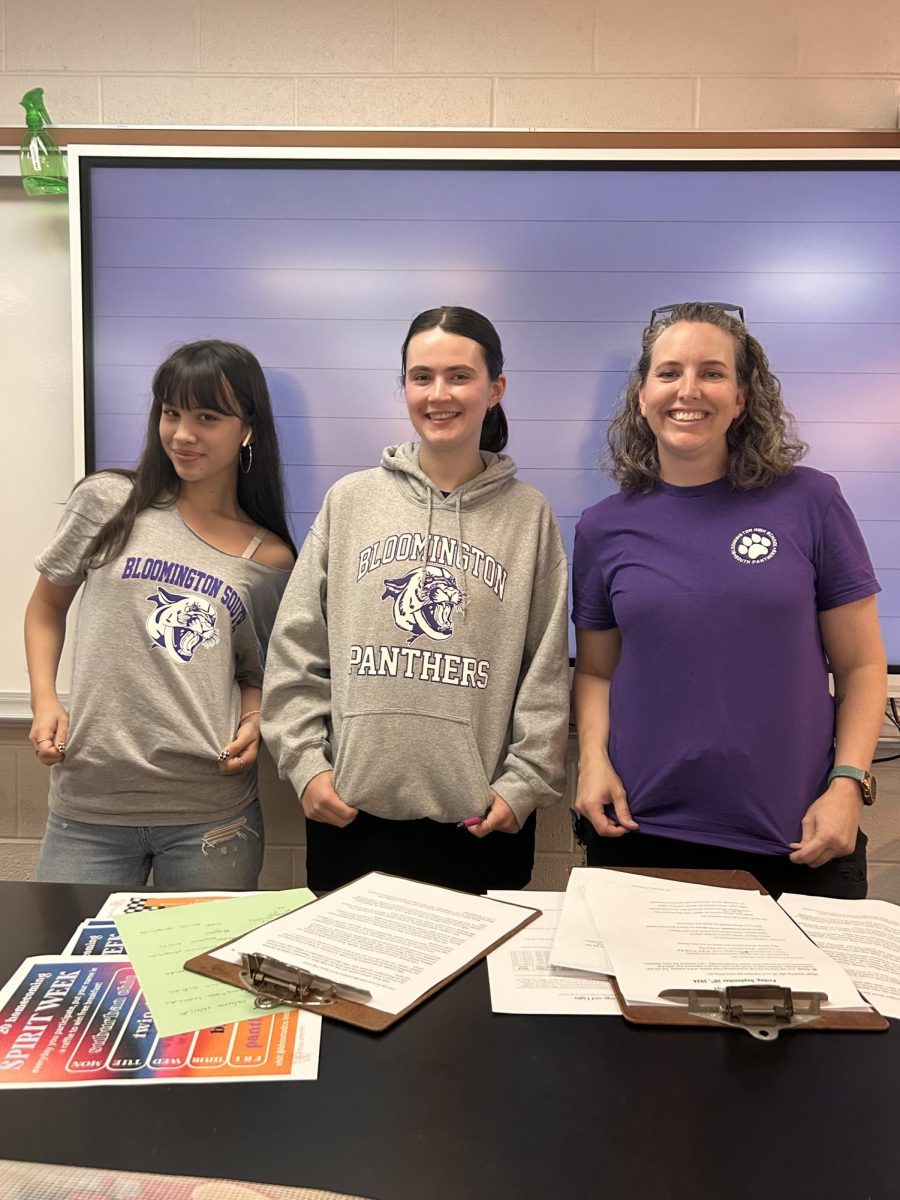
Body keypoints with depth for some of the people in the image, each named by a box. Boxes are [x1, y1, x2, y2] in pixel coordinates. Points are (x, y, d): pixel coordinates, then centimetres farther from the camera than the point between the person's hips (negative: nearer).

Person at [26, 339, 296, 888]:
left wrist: (254, 721, -5)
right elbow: (47, 608, 12)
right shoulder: (108, 502, 1)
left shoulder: (271, 559, 4)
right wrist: (44, 700, -1)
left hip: (213, 811, 1)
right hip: (89, 805, 0)